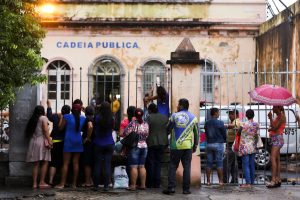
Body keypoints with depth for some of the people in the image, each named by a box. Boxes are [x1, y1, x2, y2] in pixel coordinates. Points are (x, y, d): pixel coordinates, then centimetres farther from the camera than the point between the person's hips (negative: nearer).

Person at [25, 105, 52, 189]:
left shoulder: (32, 119, 16)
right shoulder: (43, 118, 0)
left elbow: (28, 132, 13)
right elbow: (45, 130, -11)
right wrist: (49, 141, -12)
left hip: (33, 142, 6)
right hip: (42, 141, -6)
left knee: (35, 164, 5)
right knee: (45, 163, -4)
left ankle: (34, 183, 1)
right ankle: (42, 182, -10)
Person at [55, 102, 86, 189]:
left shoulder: (67, 117, -6)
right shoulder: (83, 118, 3)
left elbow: (60, 127, 1)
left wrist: (61, 118, 10)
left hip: (69, 141, -3)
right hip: (78, 141, 3)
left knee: (66, 163, -2)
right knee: (76, 163, 7)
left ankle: (62, 183, -3)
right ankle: (74, 183, 9)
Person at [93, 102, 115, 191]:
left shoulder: (97, 118, -10)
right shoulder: (112, 119, -5)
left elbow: (93, 128, -2)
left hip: (98, 144, -1)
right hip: (109, 144, 1)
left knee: (97, 165, 4)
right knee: (107, 165, 3)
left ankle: (96, 185, 7)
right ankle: (106, 186, 2)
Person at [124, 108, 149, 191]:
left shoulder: (132, 123, -11)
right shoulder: (146, 124, 3)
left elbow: (126, 134, -13)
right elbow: (148, 135, 7)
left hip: (134, 147, -5)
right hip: (144, 146, 5)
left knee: (134, 167, -3)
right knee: (142, 166, 11)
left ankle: (133, 185, -3)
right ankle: (143, 185, 12)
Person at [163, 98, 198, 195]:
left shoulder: (174, 116, -3)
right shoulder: (193, 117, 6)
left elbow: (168, 129, 5)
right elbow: (196, 133, 11)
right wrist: (195, 145, 20)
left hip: (175, 146, -2)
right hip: (188, 146, 2)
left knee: (172, 166, 5)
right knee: (187, 167, 5)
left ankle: (171, 187, -3)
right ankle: (186, 189, 4)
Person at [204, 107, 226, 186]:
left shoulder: (207, 123, 5)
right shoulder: (220, 123, -9)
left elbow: (206, 134, 11)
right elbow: (224, 134, -2)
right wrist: (224, 141, 17)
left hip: (209, 144, 4)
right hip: (218, 144, -4)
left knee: (209, 163, 7)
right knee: (219, 163, 0)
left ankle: (208, 181, 8)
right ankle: (220, 181, 1)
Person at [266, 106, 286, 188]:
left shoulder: (281, 116, -11)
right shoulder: (278, 116, 18)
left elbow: (275, 128, -18)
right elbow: (273, 127, 19)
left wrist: (270, 118, -15)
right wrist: (271, 129, -1)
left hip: (278, 139, -10)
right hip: (275, 139, 10)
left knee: (273, 158, -18)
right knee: (277, 160, 10)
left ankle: (273, 180, -24)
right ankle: (278, 180, 12)